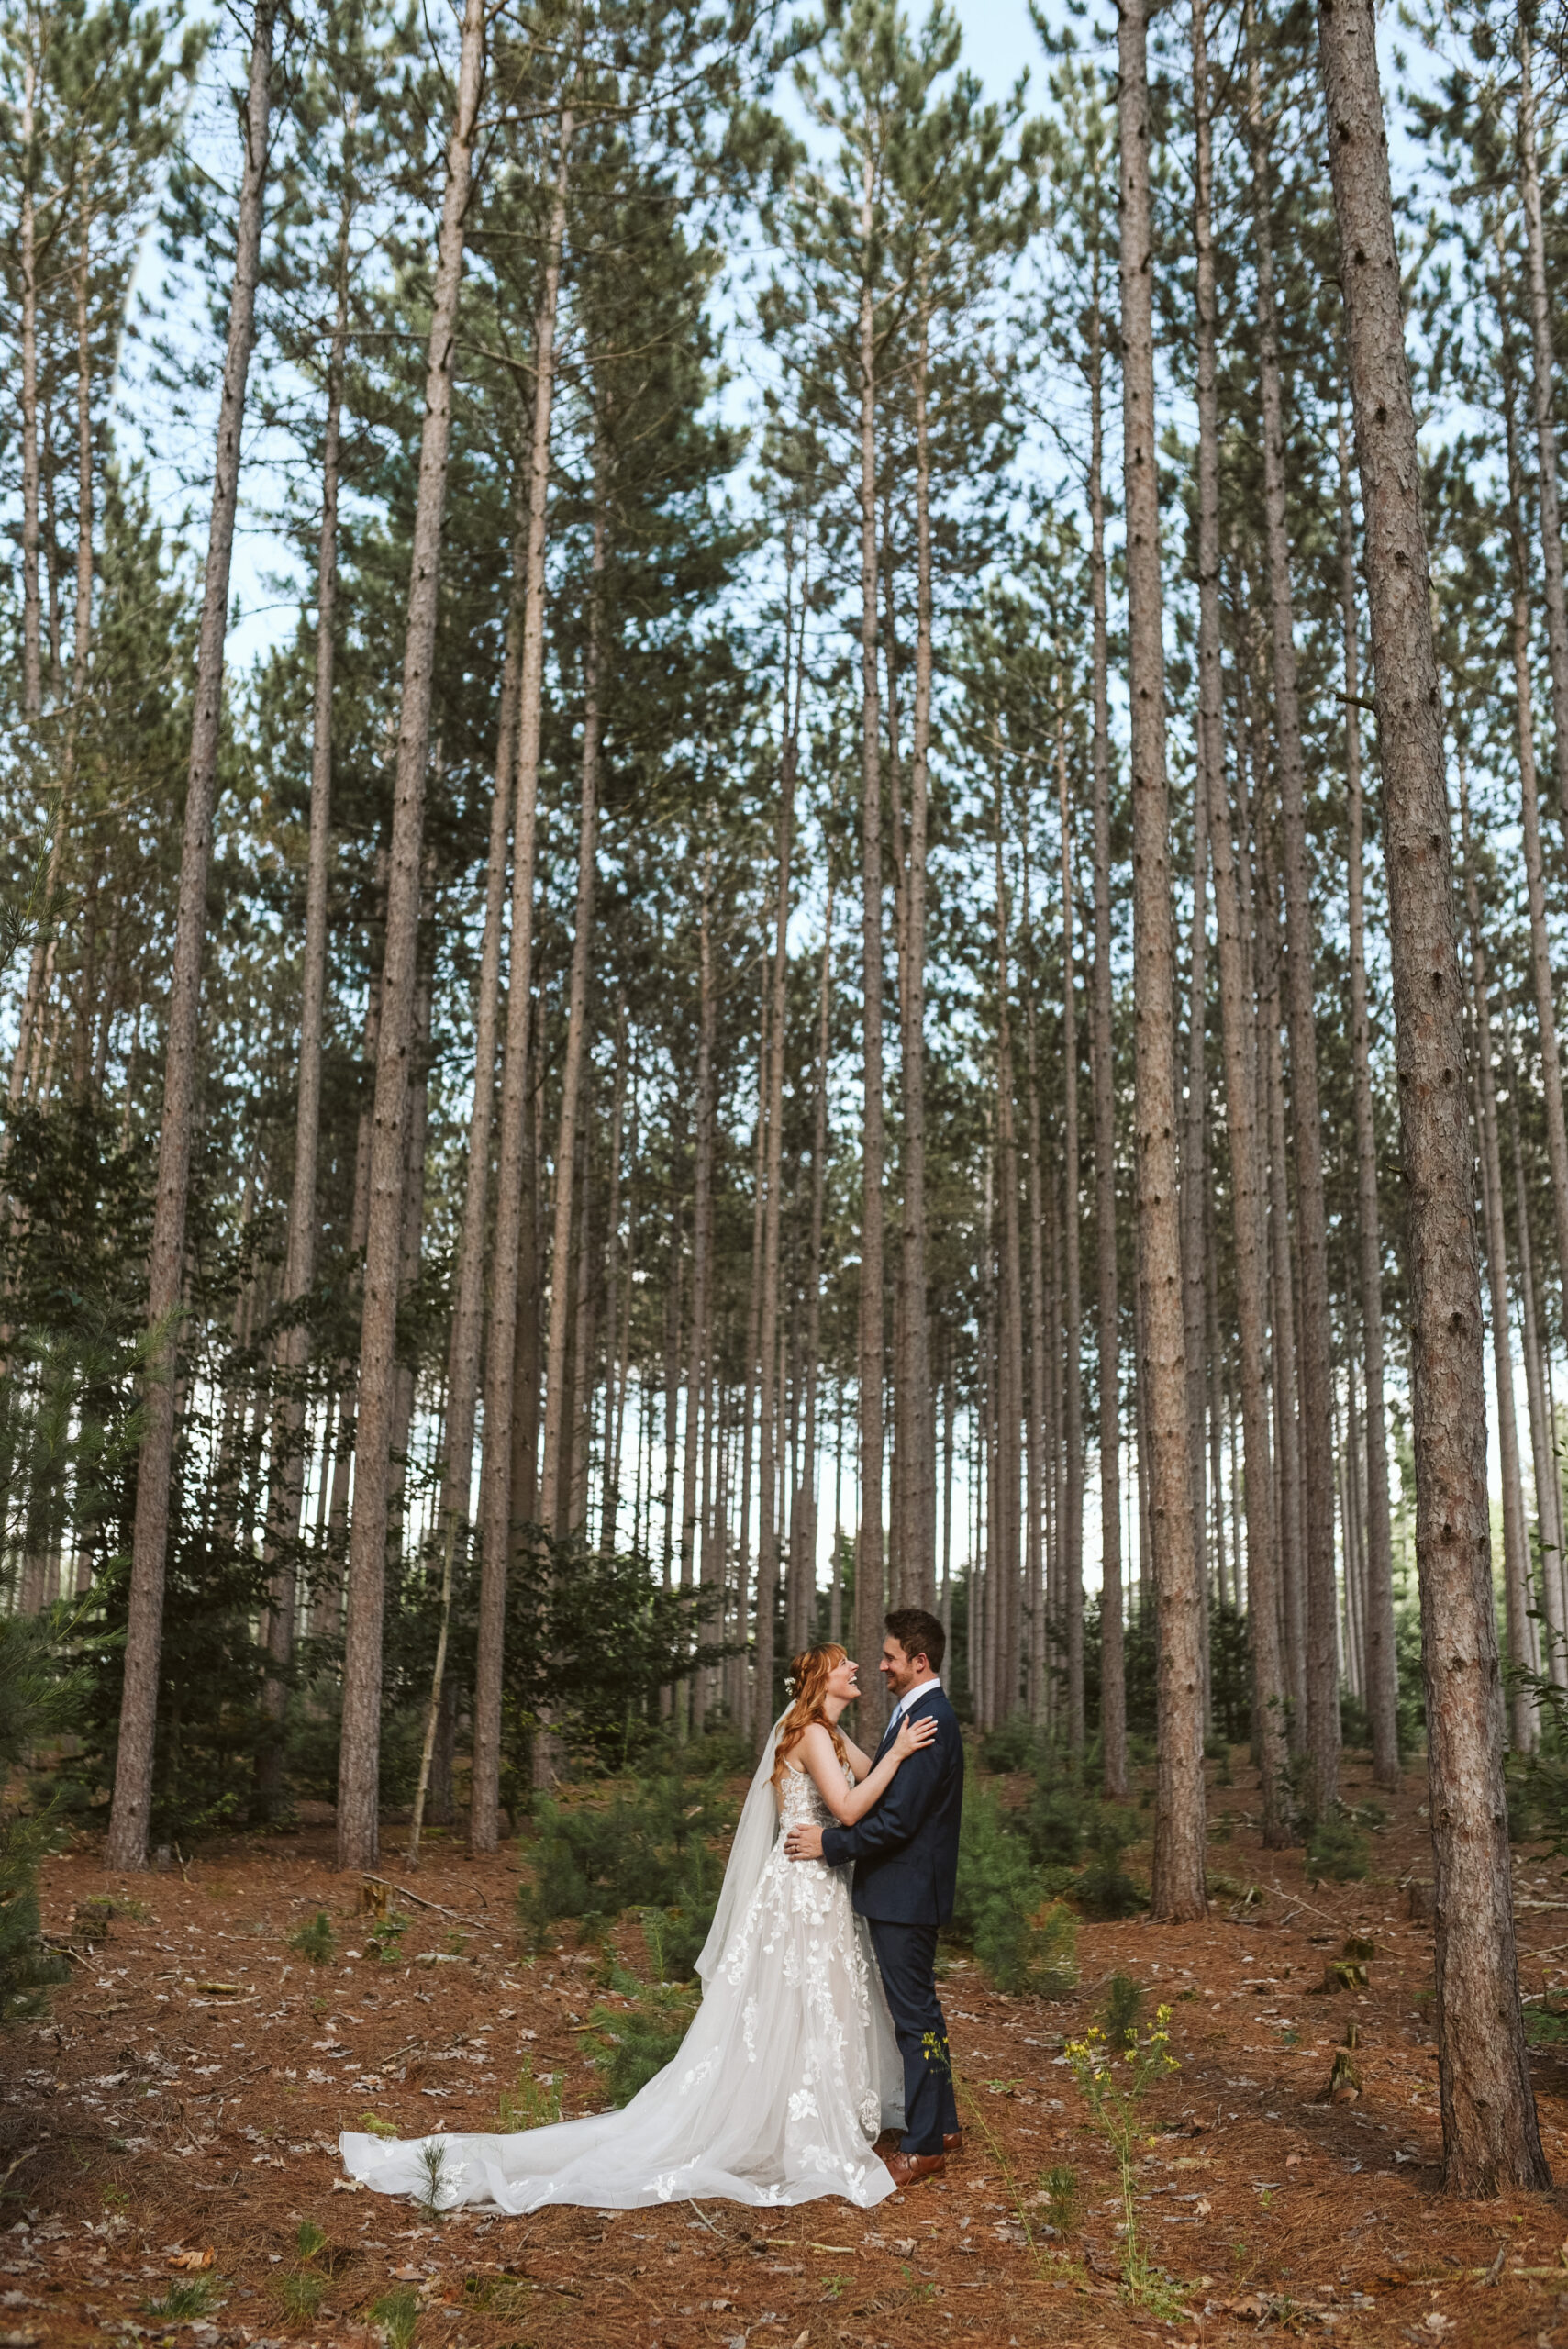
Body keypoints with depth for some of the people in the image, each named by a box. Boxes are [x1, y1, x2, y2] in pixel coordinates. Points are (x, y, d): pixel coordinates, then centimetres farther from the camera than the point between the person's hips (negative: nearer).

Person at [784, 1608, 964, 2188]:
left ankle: (924, 2147, 10)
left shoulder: (928, 1722, -22)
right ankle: (942, 2124, 32)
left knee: (915, 2014, -1)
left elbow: (898, 1819, -25)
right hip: (903, 1890, 11)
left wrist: (831, 1843, -17)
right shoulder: (917, 1712, 11)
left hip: (906, 1894, -11)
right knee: (920, 2007, 19)